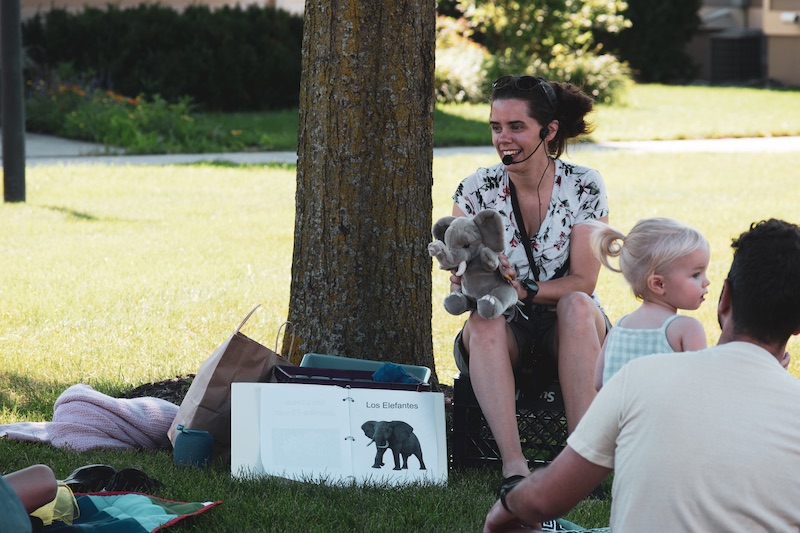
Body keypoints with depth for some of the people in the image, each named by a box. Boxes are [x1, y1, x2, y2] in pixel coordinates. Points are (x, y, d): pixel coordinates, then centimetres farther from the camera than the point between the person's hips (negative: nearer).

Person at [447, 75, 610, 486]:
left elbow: (583, 282, -11)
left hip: (568, 332, -1)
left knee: (576, 304, -34)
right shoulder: (476, 190, -2)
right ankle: (514, 465, -44)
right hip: (503, 338, 1)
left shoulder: (584, 187, -6)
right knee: (484, 318, -33)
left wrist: (524, 289, -28)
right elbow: (458, 286, -5)